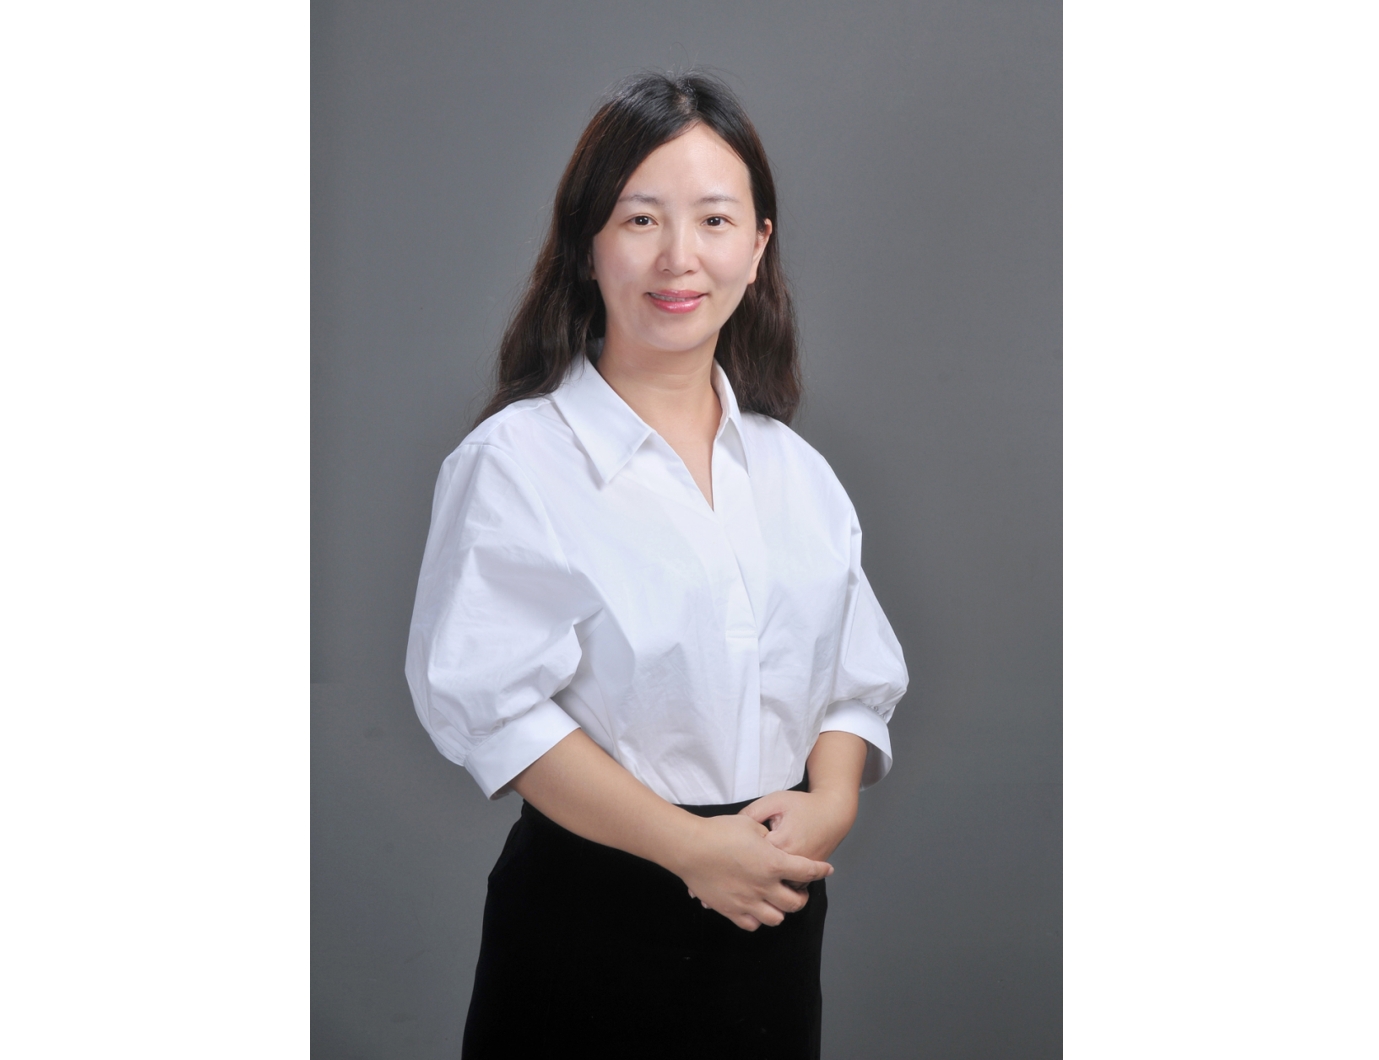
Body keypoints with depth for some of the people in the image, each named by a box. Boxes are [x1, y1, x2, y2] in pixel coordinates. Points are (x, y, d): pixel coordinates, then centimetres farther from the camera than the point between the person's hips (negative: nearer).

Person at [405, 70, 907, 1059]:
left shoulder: (797, 469, 9)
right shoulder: (517, 460, -10)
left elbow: (857, 677, 9)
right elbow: (491, 701, -16)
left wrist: (830, 805, -10)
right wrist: (688, 845, -17)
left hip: (776, 919, 5)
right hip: (591, 926, -5)